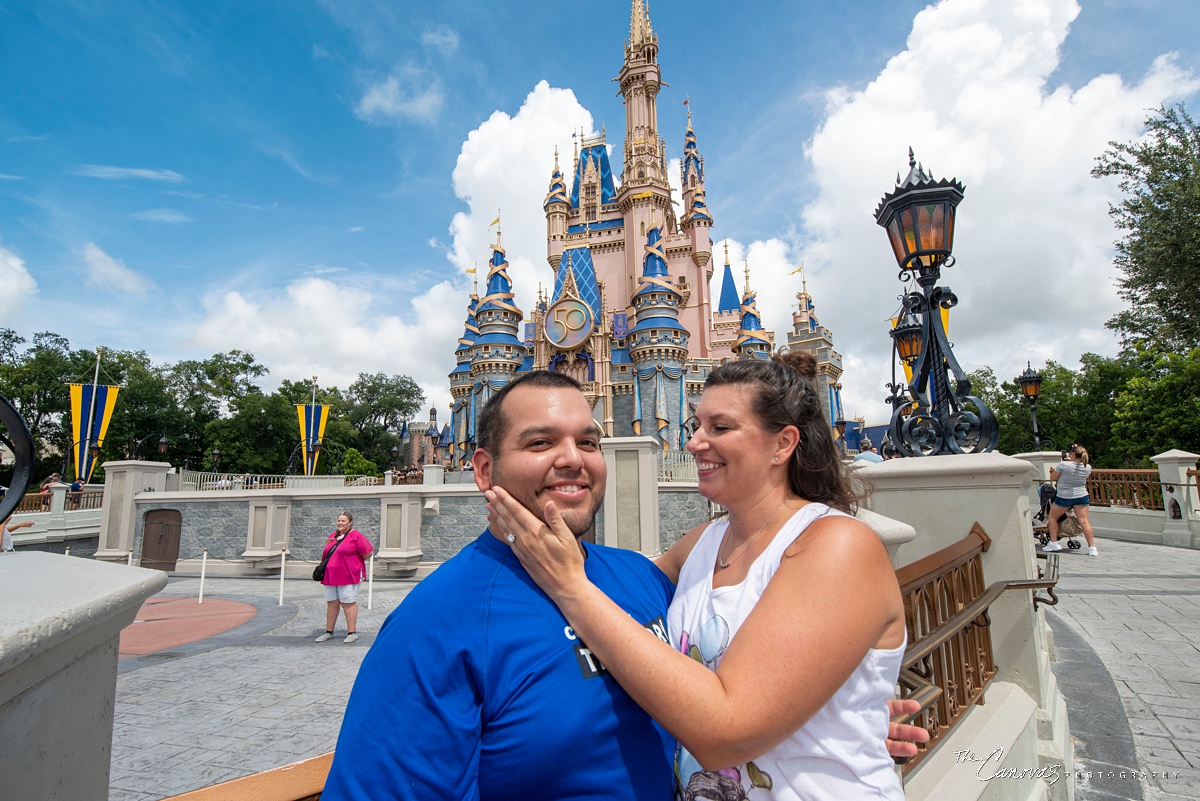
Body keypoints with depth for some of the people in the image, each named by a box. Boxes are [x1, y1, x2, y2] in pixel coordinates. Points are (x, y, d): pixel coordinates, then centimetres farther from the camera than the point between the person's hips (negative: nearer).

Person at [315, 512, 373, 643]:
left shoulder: (355, 535, -8)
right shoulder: (333, 535, 15)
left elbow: (368, 552, -10)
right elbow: (326, 554, 28)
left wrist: (355, 562, 2)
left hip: (348, 576, -7)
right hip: (331, 576, 7)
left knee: (348, 603, -3)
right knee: (331, 603, 13)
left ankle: (352, 632, 3)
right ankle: (329, 632, 24)